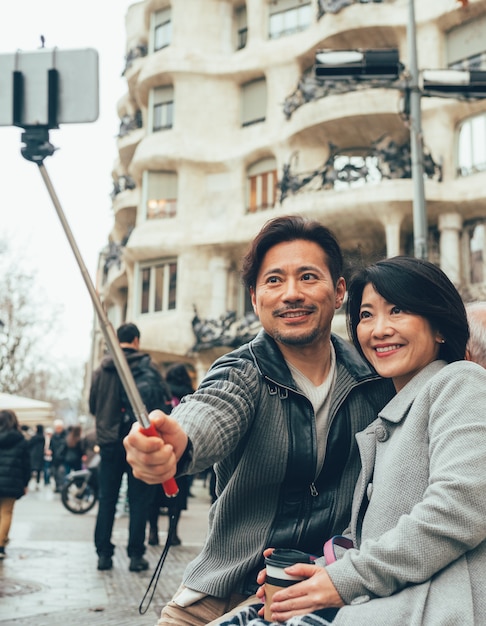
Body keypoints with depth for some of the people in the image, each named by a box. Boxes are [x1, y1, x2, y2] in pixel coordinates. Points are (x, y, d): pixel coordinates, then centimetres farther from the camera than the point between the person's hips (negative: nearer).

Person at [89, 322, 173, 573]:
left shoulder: (102, 369, 3)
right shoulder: (147, 366, -5)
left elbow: (92, 405, 9)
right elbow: (166, 401, -6)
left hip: (109, 441, 3)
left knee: (107, 499, 9)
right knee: (138, 500, 4)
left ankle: (104, 554, 10)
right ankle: (136, 555, 4)